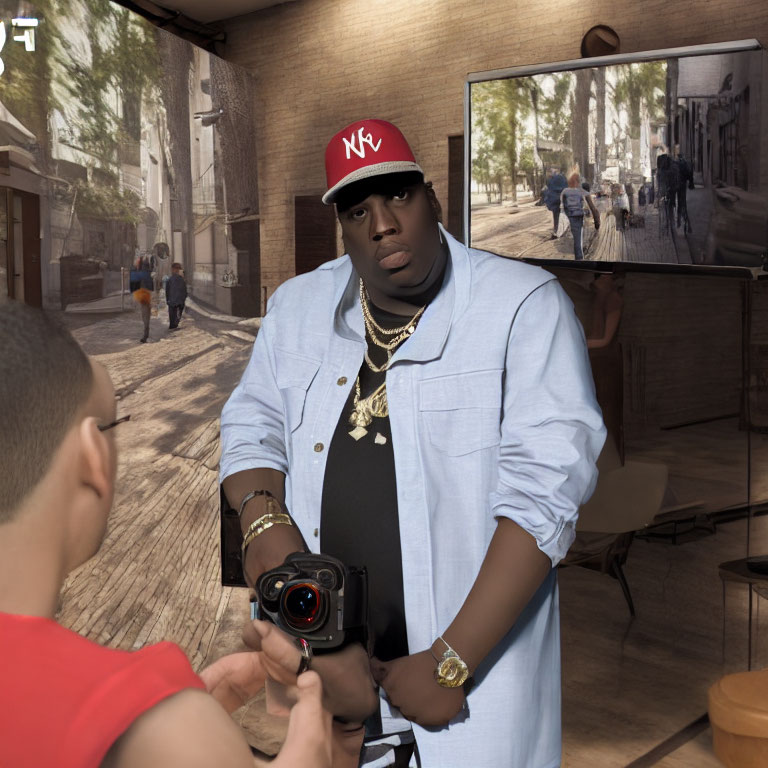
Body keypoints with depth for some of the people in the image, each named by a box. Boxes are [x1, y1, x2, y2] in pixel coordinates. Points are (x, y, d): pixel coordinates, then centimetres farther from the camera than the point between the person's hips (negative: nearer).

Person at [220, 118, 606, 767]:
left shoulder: (526, 306, -13)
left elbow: (543, 492, -18)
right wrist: (262, 517, -14)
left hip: (475, 647, -4)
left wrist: (451, 663, -20)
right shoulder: (297, 306, 5)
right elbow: (252, 427, 9)